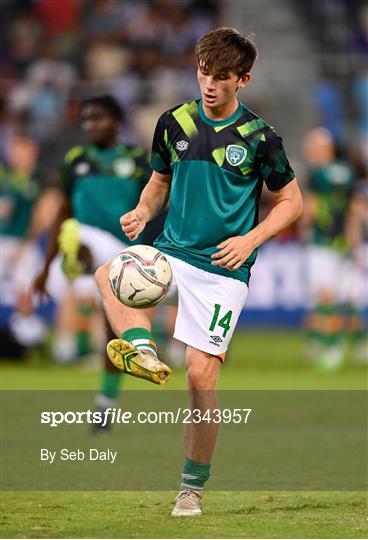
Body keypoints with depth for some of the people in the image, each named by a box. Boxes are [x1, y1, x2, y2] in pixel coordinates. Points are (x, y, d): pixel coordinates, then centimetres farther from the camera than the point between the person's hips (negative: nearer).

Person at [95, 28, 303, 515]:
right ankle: (143, 348, -46)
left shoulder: (259, 137, -5)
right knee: (108, 274, -28)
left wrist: (250, 239, -12)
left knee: (200, 377, -8)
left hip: (222, 270, -4)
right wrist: (143, 212, -3)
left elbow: (291, 202, 3)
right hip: (172, 253, 4)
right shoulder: (175, 123, 5)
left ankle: (193, 487, 5)